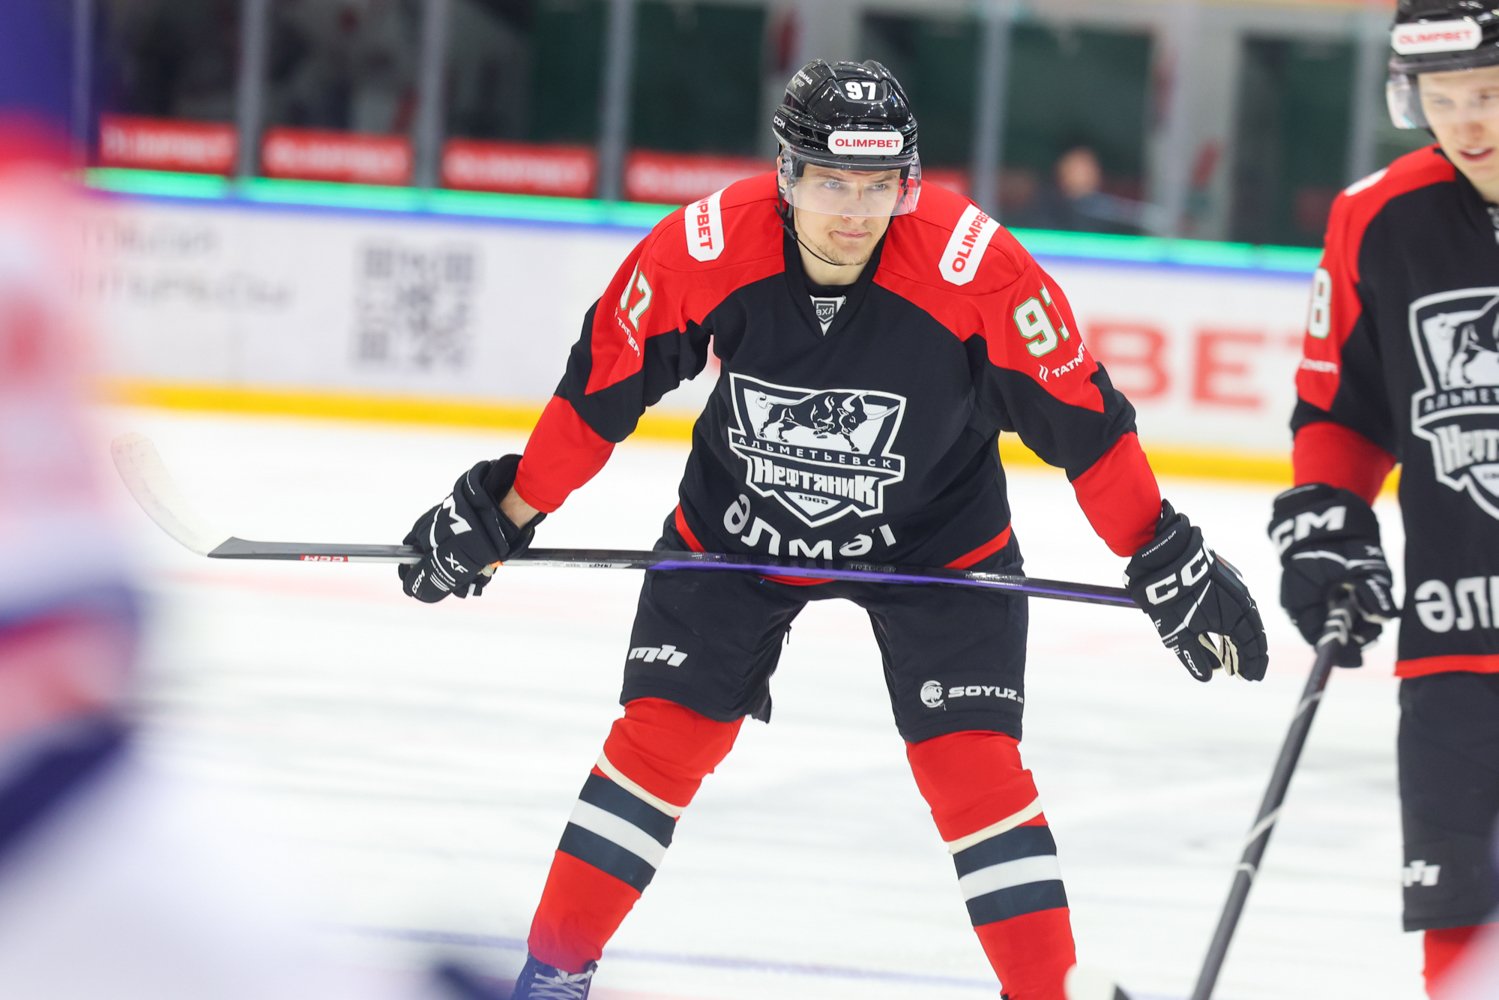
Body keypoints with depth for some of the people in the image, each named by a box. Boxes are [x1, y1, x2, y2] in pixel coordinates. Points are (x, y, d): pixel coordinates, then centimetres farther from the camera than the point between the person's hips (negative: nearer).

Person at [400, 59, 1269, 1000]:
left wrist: (1165, 560, -17)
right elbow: (602, 384, -10)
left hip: (935, 536, -1)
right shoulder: (702, 250, -25)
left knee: (973, 766, -11)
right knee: (661, 736, -1)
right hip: (736, 524, 1)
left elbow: (1080, 417, -19)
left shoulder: (976, 268, -29)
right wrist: (505, 513, -4)